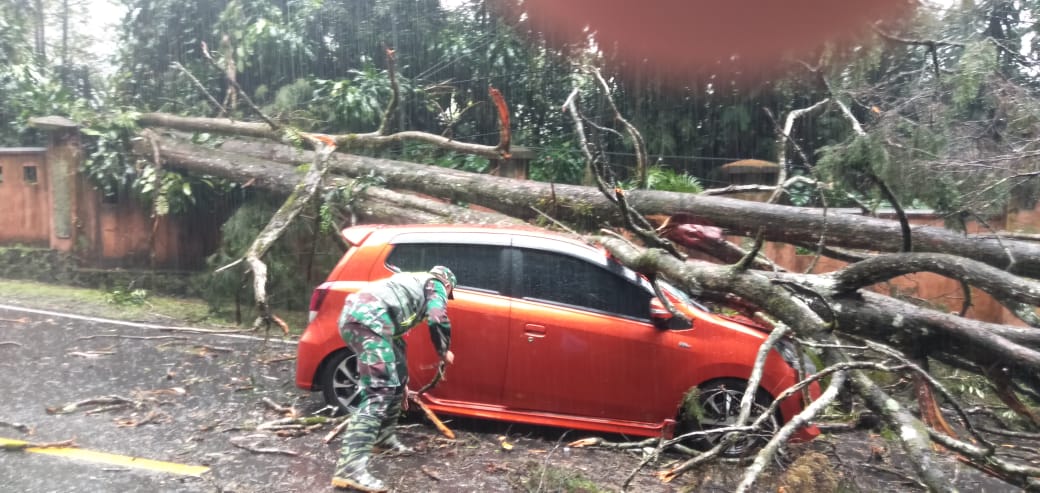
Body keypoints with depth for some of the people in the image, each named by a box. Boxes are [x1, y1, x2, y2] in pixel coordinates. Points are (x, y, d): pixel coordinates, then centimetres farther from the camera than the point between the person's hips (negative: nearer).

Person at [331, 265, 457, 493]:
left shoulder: (414, 283, 39)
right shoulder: (434, 284, 18)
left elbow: (396, 330, 42)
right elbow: (437, 320, -1)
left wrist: (401, 378, 47)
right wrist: (444, 351, 19)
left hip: (354, 313, 9)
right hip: (369, 318, -9)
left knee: (396, 377, 23)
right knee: (380, 389, -17)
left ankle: (384, 436, 33)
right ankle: (350, 466, -27)